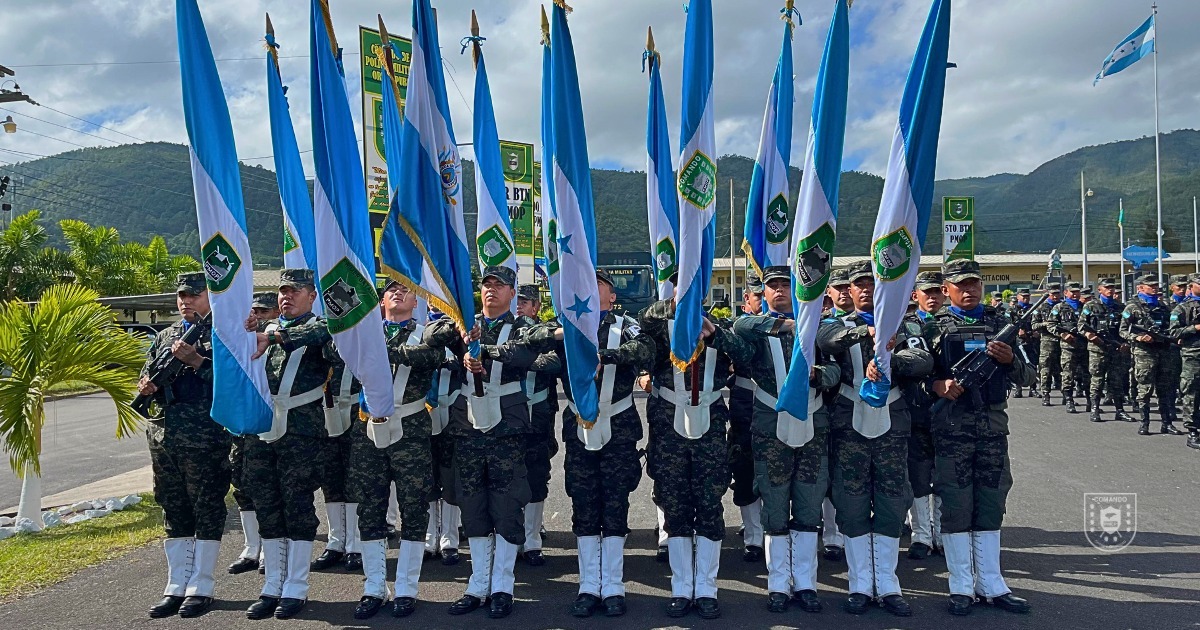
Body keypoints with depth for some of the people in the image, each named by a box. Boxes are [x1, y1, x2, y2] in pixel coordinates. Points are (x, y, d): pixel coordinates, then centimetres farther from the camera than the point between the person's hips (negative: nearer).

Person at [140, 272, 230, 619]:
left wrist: (196, 360, -18)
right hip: (164, 434, 6)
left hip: (205, 437, -6)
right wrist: (147, 387, -3)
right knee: (173, 511, 11)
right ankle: (176, 587, 20)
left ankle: (200, 588, 10)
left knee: (207, 510, 2)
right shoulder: (164, 336, 17)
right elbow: (147, 376, 19)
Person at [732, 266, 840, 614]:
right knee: (776, 511, 2)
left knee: (808, 510, 6)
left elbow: (836, 369, 4)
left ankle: (805, 583, 18)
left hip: (813, 426, 2)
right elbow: (740, 326, -18)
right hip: (772, 428, -2)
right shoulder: (757, 328, 6)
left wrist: (818, 373, -17)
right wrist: (782, 324, -21)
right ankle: (778, 585, 14)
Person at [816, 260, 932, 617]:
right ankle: (860, 586, 13)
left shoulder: (901, 326, 11)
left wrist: (887, 361, -27)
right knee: (853, 505, 2)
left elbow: (923, 361, -8)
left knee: (891, 504, 4)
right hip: (850, 422, -1)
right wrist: (866, 331, -33)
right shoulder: (841, 326, 8)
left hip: (892, 421, 1)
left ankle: (887, 586, 15)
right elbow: (824, 340, -18)